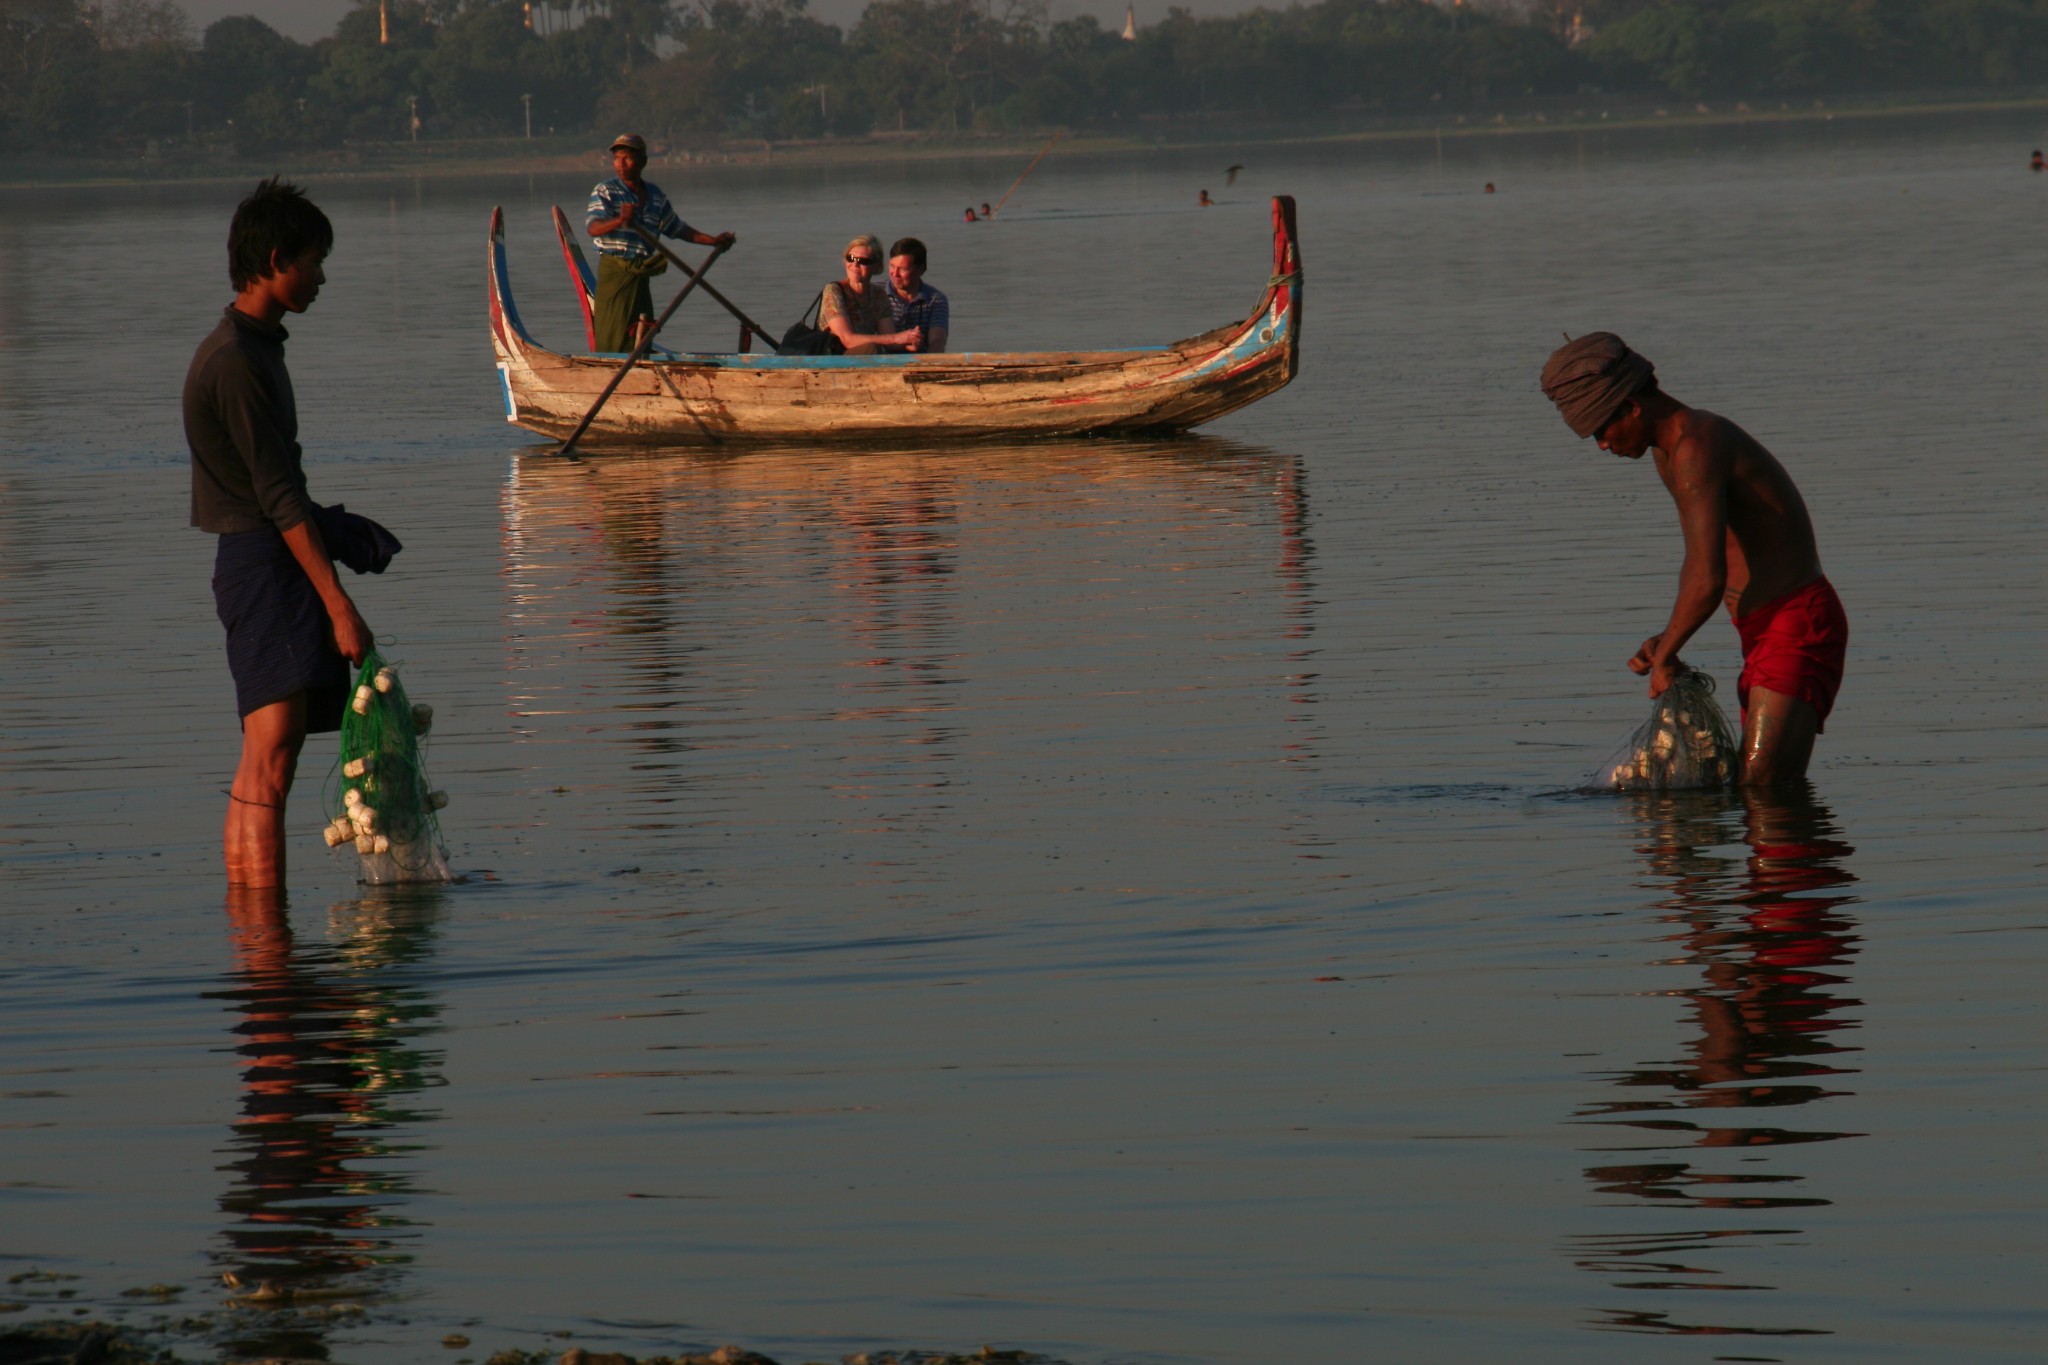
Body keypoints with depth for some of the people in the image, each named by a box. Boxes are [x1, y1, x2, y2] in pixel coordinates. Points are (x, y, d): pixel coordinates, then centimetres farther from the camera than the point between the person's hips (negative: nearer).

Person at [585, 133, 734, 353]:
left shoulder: (655, 195, 13)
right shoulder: (604, 192, -4)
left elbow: (677, 229, 24)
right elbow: (594, 228, -19)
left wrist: (713, 241, 20)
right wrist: (620, 221, -39)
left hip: (641, 275, 6)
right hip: (614, 272, -6)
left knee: (639, 339, 8)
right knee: (612, 337, -11)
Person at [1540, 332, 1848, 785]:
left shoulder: (1696, 449, -20)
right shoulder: (1670, 454, 14)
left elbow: (1708, 581, -29)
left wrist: (1664, 658, -14)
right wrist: (1666, 640, 13)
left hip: (1798, 627, -11)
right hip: (1766, 632, 11)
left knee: (1765, 789, -19)